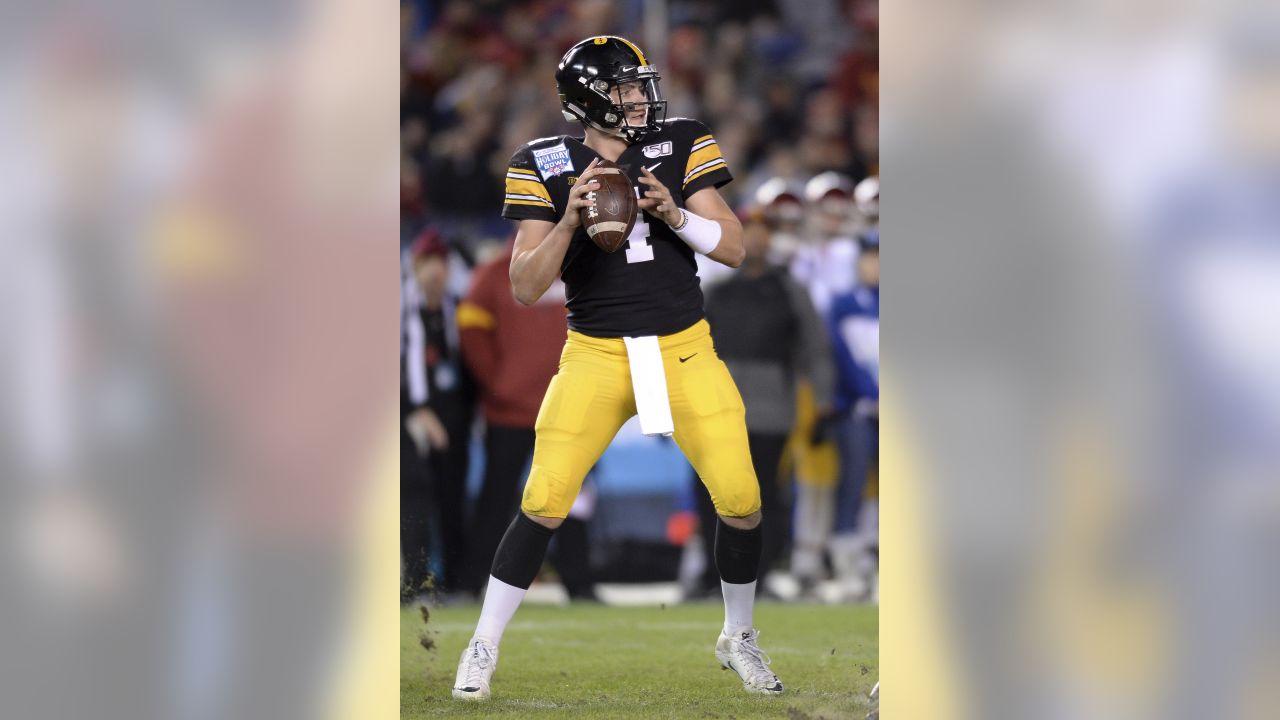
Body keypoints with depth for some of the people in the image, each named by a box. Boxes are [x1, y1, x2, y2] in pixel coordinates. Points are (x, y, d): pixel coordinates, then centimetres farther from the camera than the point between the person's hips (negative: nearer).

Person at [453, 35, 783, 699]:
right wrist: (570, 218, -21)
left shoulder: (681, 146, 1)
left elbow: (733, 249, -1)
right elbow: (525, 289, -6)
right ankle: (483, 648, 4)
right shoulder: (547, 167, -3)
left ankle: (738, 638, 19)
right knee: (544, 503, -11)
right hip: (595, 356, -1)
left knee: (741, 500, -6)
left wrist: (675, 214, -19)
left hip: (685, 350, 2)